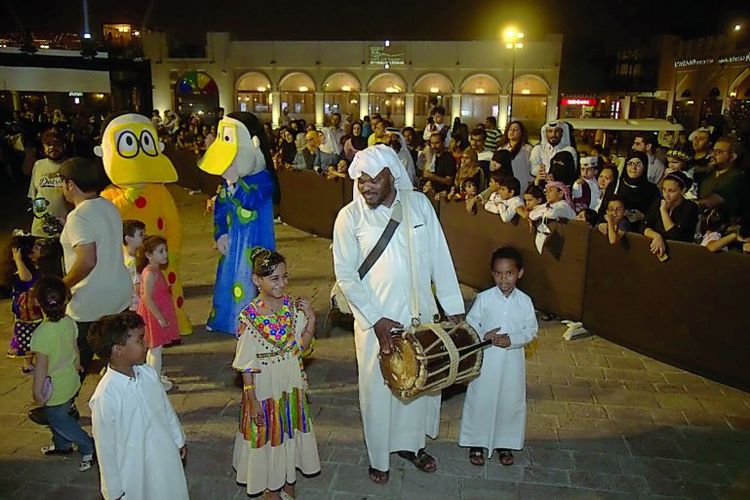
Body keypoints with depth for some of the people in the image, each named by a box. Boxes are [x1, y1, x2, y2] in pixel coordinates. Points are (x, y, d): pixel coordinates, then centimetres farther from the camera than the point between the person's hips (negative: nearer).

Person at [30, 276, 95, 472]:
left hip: (54, 389, -7)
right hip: (71, 381, 7)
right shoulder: (70, 322, -11)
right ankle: (62, 445, 46)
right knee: (61, 416, 28)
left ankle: (89, 448, 14)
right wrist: (76, 365, 22)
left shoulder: (42, 333, -30)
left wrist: (37, 391, -11)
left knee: (58, 420, 13)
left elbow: (42, 366, -23)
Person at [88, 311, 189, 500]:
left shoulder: (148, 373, -12)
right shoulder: (105, 397, -28)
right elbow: (105, 447, -17)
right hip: (136, 474, -5)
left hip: (166, 459, 6)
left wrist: (179, 440, 15)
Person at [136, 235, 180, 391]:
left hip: (158, 314, 10)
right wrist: (160, 318, -23)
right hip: (154, 315, -10)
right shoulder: (150, 273, -22)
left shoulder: (155, 271, 8)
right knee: (156, 349, 1)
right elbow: (147, 299, -25)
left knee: (153, 349, 20)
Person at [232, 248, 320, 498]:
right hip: (265, 387, -4)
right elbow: (246, 364, -15)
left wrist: (311, 319, -15)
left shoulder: (292, 306, -7)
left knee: (291, 432, 19)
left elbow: (300, 346, -1)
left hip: (292, 384, 5)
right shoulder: (250, 315, -20)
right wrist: (252, 400, -13)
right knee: (268, 436, 13)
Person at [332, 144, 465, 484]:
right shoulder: (350, 217, -11)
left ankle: (411, 443, 43)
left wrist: (453, 308, -1)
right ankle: (379, 456, 35)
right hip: (375, 319, -3)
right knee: (377, 388, 11)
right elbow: (345, 275, -9)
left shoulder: (419, 204, -4)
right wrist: (375, 319, -16)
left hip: (420, 314, 3)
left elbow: (440, 259, 0)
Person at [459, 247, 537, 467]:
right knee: (480, 400, 7)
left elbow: (532, 330, -1)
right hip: (486, 359, -1)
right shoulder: (484, 298, -9)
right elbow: (470, 325, -3)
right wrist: (484, 336, -20)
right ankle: (476, 443, 26)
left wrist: (512, 340, -16)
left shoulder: (524, 301, -5)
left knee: (511, 401, 12)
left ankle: (505, 444, 32)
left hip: (512, 360, 2)